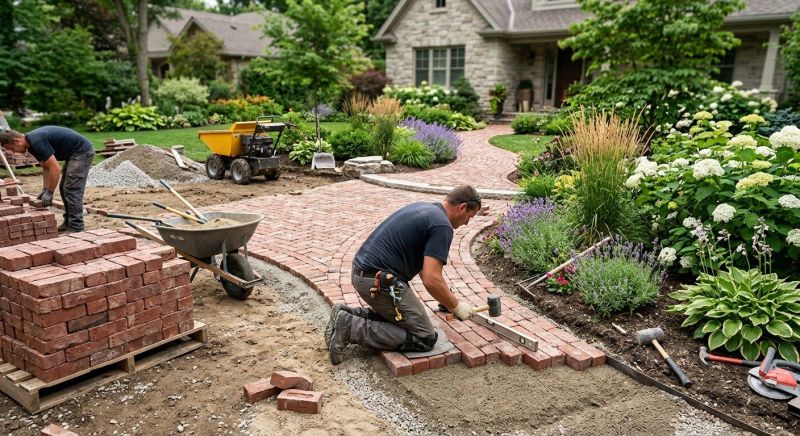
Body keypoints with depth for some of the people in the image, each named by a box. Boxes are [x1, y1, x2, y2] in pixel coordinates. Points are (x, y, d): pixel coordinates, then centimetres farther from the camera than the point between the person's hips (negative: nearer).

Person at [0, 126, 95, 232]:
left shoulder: (37, 141, -23)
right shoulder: (31, 144, 7)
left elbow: (55, 168, -24)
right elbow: (46, 168, 16)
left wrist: (49, 193, -16)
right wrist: (45, 190, 9)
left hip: (82, 151, -10)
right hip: (74, 153, 10)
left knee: (72, 190, -9)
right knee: (64, 188, 12)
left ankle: (76, 227, -5)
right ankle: (68, 222, 19)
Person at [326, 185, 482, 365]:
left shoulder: (422, 208, 18)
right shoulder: (442, 225, -12)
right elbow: (431, 280, -19)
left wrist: (447, 298, 34)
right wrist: (457, 306, -2)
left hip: (362, 273, 10)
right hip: (380, 281, -10)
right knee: (424, 338, 1)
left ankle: (348, 314, 12)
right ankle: (352, 328, -8)